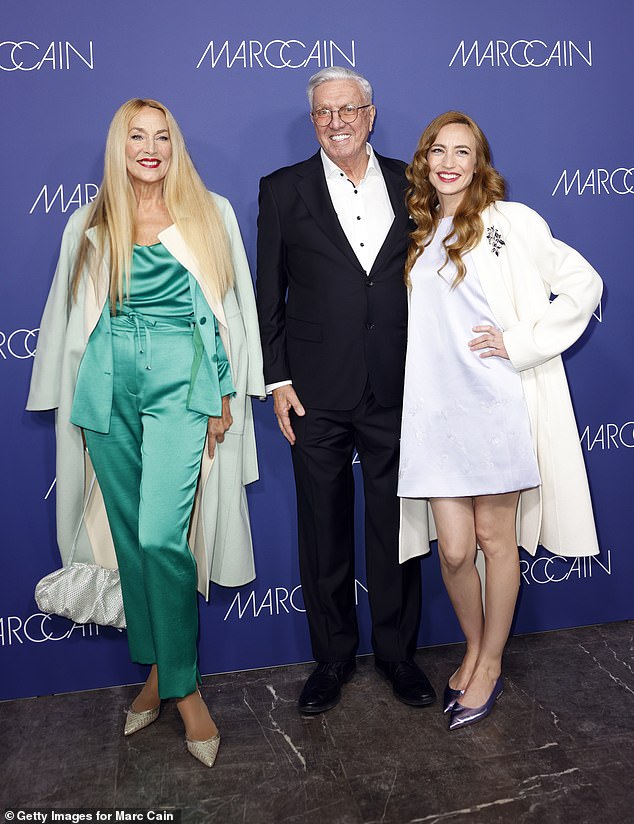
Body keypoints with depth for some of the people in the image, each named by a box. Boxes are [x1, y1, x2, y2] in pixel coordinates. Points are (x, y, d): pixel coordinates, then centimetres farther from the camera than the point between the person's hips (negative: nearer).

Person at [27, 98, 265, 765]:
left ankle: (181, 684, 6)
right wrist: (76, 407, 12)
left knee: (161, 537, -13)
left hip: (181, 382, -3)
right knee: (129, 536, 8)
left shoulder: (210, 215, 6)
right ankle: (157, 669, 25)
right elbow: (72, 318, 15)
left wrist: (224, 394, 1)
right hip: (109, 386, 3)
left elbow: (227, 308, 6)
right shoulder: (90, 227, 11)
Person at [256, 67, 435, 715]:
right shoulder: (283, 189, 4)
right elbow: (268, 295, 3)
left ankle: (396, 651, 31)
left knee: (396, 526, 11)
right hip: (317, 394, -1)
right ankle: (333, 656, 29)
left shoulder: (409, 183, 8)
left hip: (397, 390, 1)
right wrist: (277, 380, -3)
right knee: (324, 531, 10)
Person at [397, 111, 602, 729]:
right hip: (434, 408, 3)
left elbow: (583, 284, -1)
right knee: (453, 549, 3)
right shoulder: (416, 232, 16)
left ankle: (490, 664, 26)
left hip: (498, 404, -3)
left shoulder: (509, 221, 1)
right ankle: (473, 648, 30)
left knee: (495, 537, 7)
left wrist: (519, 343, -8)